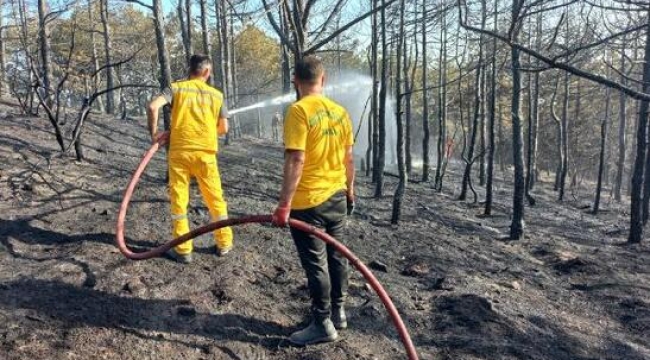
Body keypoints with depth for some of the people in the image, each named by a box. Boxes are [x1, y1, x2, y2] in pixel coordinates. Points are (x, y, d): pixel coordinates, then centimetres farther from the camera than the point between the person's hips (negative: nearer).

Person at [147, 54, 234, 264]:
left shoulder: (177, 88, 2)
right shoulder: (216, 95, 5)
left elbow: (153, 106, -14)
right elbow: (224, 129, 7)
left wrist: (154, 132, -1)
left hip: (179, 151, -1)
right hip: (205, 153, 1)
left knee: (179, 200, 8)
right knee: (215, 199, 14)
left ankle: (183, 250, 12)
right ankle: (224, 243, 25)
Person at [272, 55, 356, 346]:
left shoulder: (298, 110, -16)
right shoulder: (340, 111, 4)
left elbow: (295, 161, -22)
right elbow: (348, 157, 10)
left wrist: (284, 205, -20)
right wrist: (349, 190, 22)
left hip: (308, 202, -7)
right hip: (337, 197, 7)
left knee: (315, 264, 4)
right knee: (336, 256, 17)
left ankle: (323, 325, 16)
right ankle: (338, 312, 32)